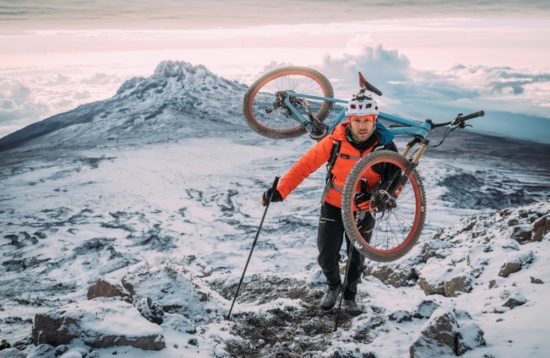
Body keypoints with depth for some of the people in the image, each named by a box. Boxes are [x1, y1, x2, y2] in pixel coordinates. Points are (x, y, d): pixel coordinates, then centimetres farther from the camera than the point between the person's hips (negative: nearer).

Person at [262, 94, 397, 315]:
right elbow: (306, 164, -21)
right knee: (327, 257, 3)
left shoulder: (384, 147, -17)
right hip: (333, 207, 0)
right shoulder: (335, 142, -21)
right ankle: (333, 286, 37)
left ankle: (350, 296, 42)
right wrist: (281, 191, -30)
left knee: (356, 259, 14)